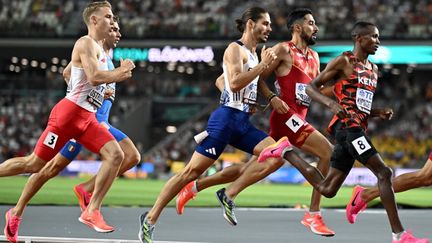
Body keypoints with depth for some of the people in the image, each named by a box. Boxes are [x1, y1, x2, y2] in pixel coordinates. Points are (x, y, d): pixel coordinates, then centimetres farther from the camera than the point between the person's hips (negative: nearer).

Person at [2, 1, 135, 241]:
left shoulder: (100, 49, 20)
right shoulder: (86, 43, -10)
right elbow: (94, 77, -23)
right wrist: (119, 72, -9)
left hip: (87, 118, 8)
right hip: (69, 113, -8)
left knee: (116, 155, -11)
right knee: (35, 163, -3)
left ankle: (92, 211, -11)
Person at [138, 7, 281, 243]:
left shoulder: (253, 54, 20)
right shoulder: (235, 49, -6)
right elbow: (235, 83, -21)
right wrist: (263, 65, -15)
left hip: (243, 121, 8)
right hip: (227, 117, -8)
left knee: (276, 157, -9)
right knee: (193, 170, -10)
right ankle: (151, 218, -4)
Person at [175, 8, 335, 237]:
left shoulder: (314, 57, 20)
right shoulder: (283, 50, -4)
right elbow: (258, 78, -5)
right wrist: (272, 98, -19)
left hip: (298, 119, 9)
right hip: (286, 114, -8)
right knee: (328, 153, -19)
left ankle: (194, 186, 18)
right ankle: (313, 215, -18)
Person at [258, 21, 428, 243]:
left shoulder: (373, 70, 21)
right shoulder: (343, 62, -2)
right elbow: (311, 87, -2)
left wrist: (379, 113, 9)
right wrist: (331, 103, -21)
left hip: (358, 128, 9)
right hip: (347, 125, -9)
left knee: (326, 189, 10)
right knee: (383, 172, -17)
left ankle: (285, 151, 21)